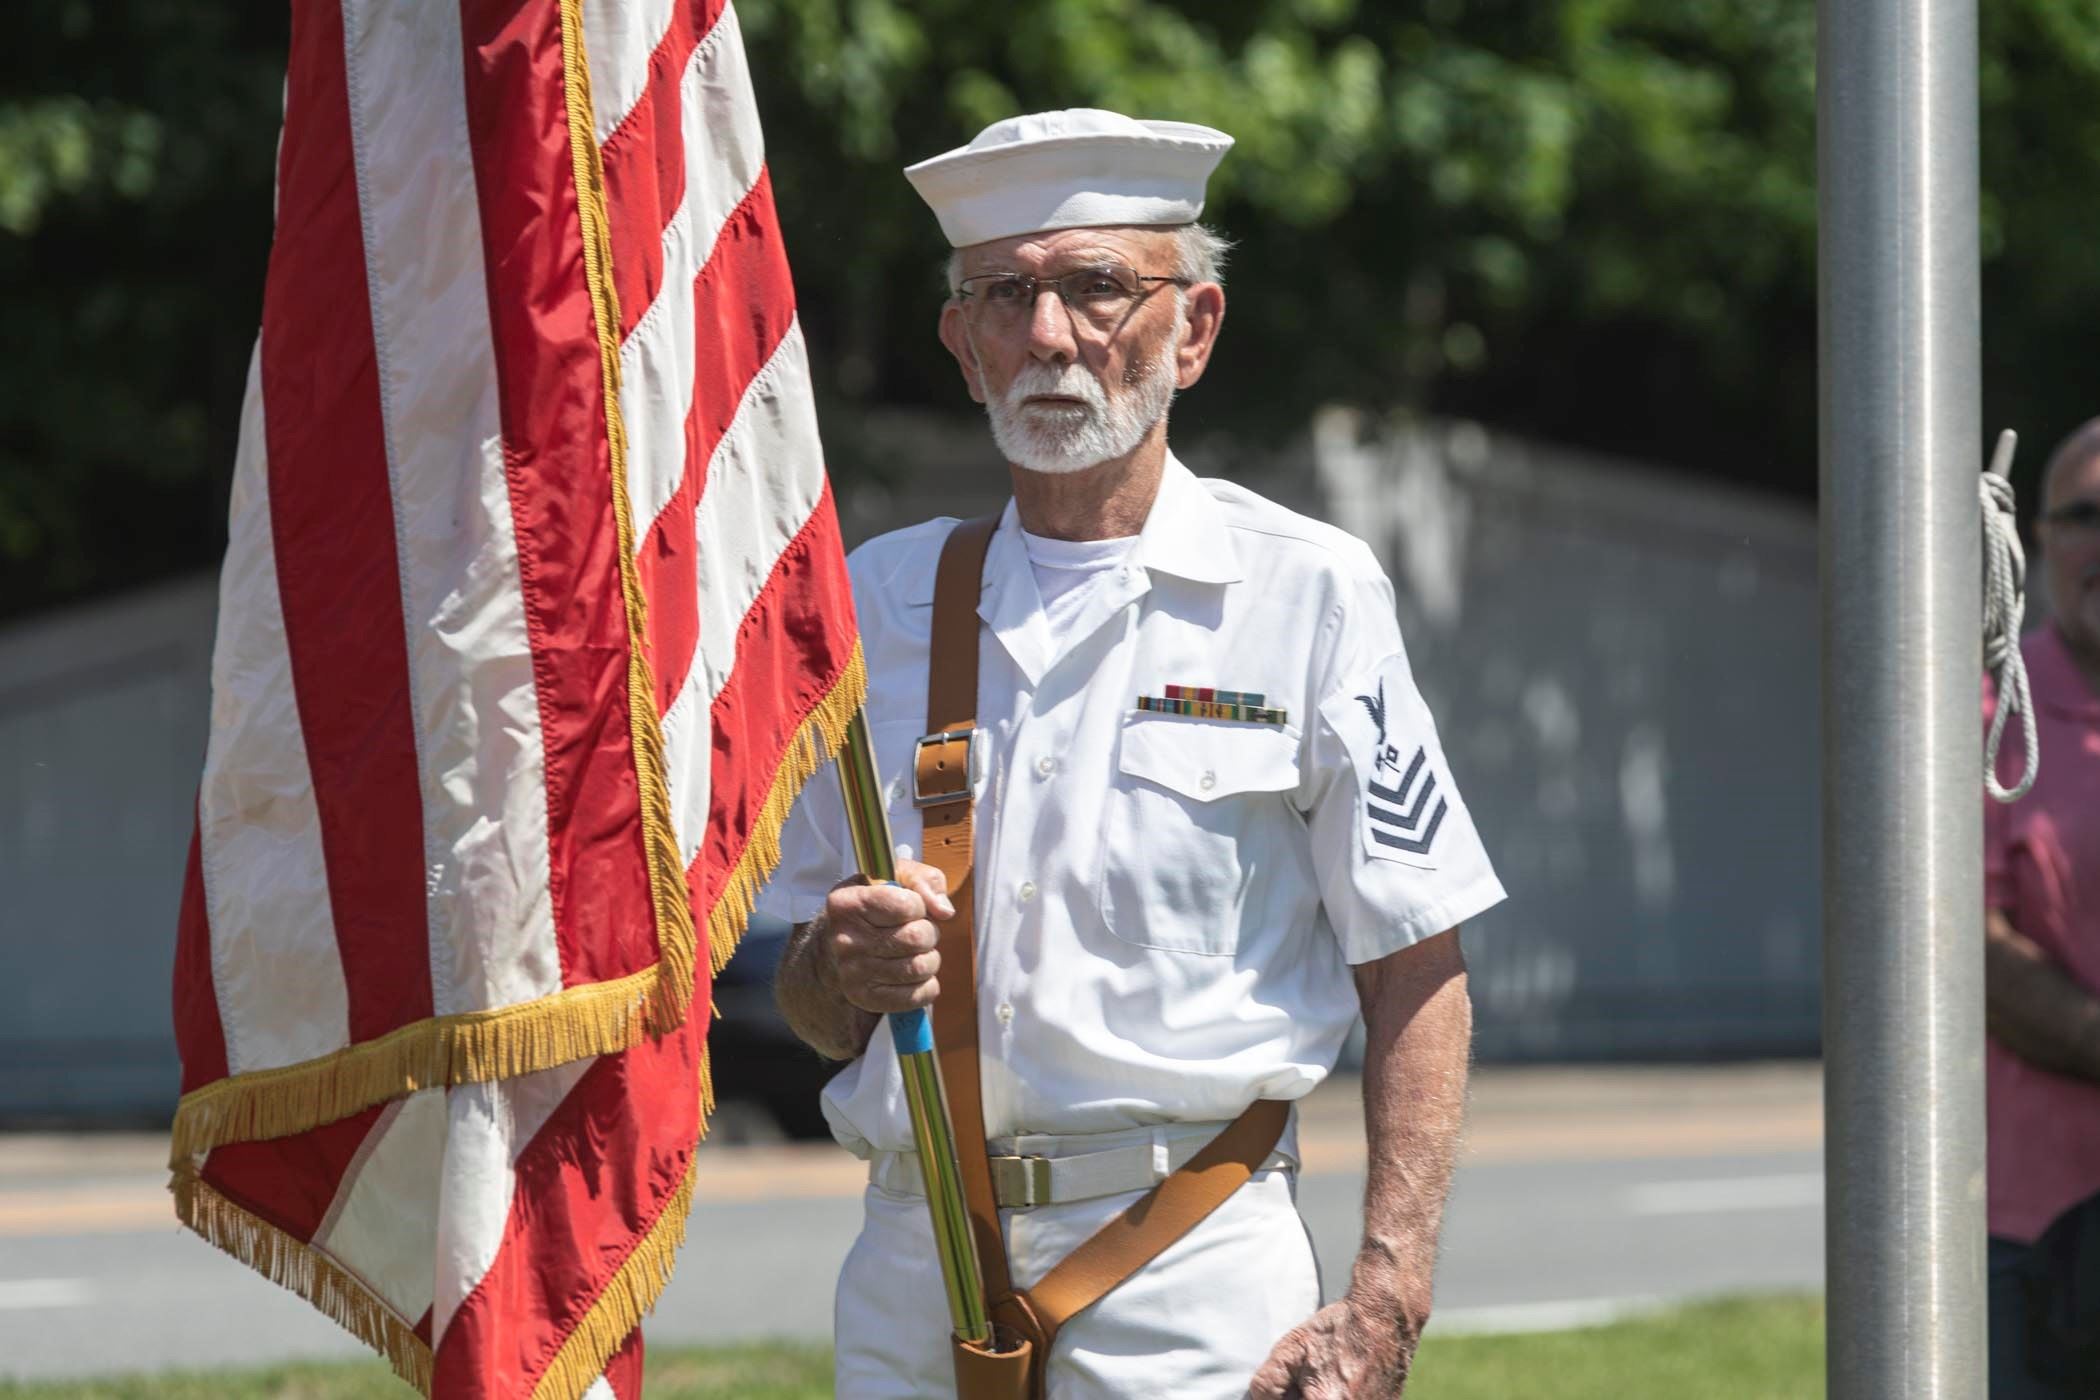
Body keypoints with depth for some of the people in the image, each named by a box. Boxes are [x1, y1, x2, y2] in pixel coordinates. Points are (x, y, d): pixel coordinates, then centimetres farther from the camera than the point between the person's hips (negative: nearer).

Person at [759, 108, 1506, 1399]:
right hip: (914, 1271, 3)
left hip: (1194, 1289, -3)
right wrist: (848, 973, -7)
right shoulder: (881, 601, 12)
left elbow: (1416, 978, -1)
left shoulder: (1308, 595, 1)